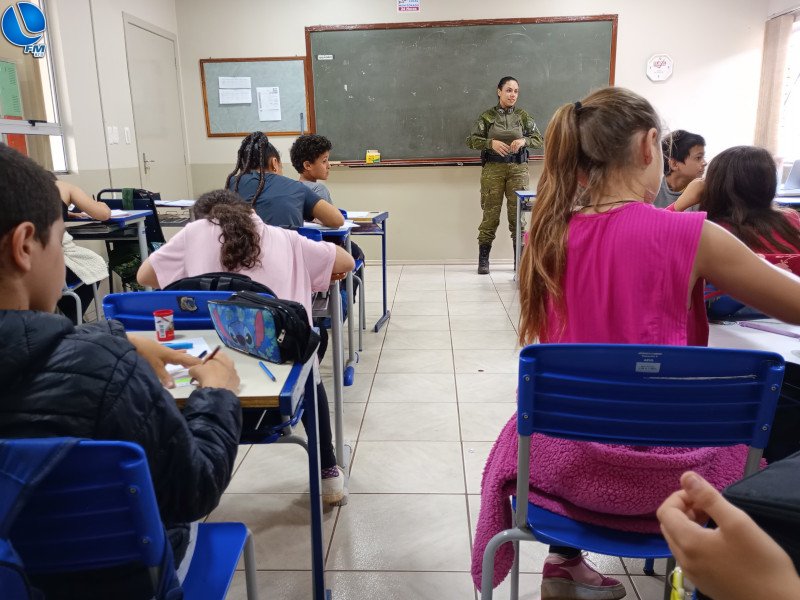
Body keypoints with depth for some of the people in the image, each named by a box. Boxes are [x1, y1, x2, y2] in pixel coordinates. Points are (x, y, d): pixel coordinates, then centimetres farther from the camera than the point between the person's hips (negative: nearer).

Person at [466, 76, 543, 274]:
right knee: (490, 214, 0)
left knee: (517, 214, 0)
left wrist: (524, 140, -14)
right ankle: (483, 259, 11)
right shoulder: (487, 116, 3)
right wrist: (491, 143, -16)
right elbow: (471, 140, 0)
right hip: (493, 168, -1)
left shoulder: (523, 116, 6)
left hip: (518, 169, 1)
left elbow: (539, 139, 6)